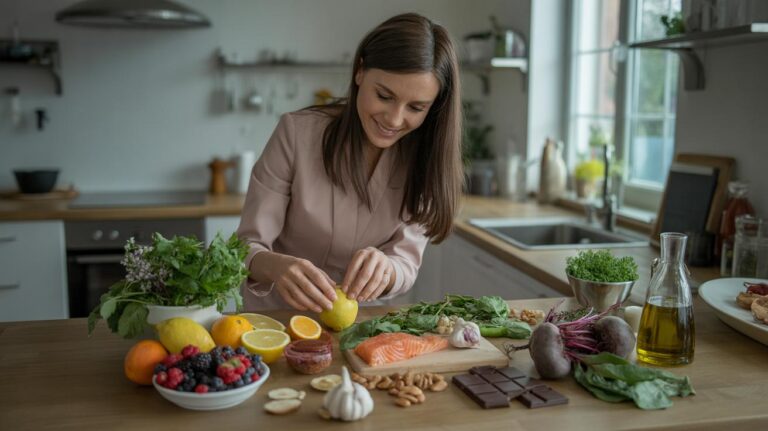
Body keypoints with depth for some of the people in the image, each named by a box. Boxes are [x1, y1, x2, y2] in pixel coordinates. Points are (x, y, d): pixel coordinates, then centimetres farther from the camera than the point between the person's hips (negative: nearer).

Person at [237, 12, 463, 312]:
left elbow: (406, 264, -10)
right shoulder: (297, 133, -16)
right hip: (276, 317, -1)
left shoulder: (424, 162, -8)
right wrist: (276, 266, -36)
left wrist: (384, 269, -32)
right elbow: (247, 248, -14)